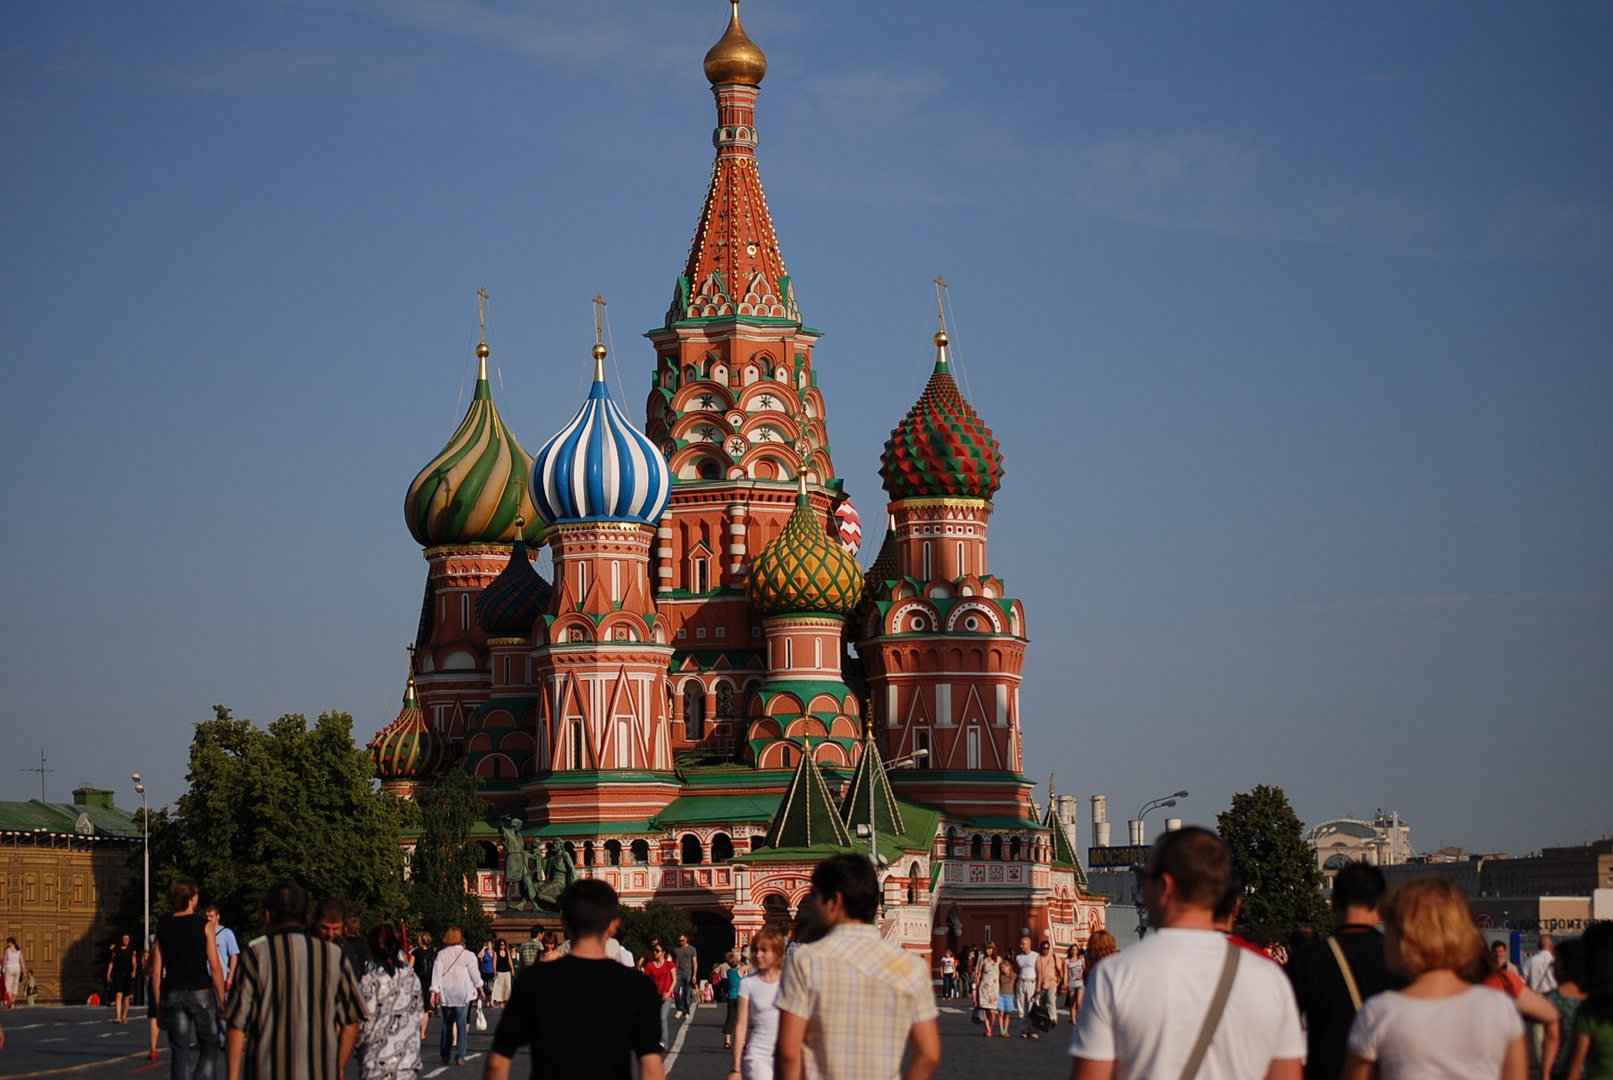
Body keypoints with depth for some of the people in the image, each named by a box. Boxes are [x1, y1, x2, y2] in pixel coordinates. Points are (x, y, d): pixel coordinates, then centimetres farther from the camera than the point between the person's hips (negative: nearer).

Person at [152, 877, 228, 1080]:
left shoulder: (163, 928, 5)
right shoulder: (203, 925, -4)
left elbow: (156, 972, 6)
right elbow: (215, 967, -8)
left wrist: (159, 1008, 12)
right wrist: (222, 1001, -1)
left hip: (173, 995, 3)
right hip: (201, 994, -3)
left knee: (179, 1053, 7)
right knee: (209, 1048, 6)